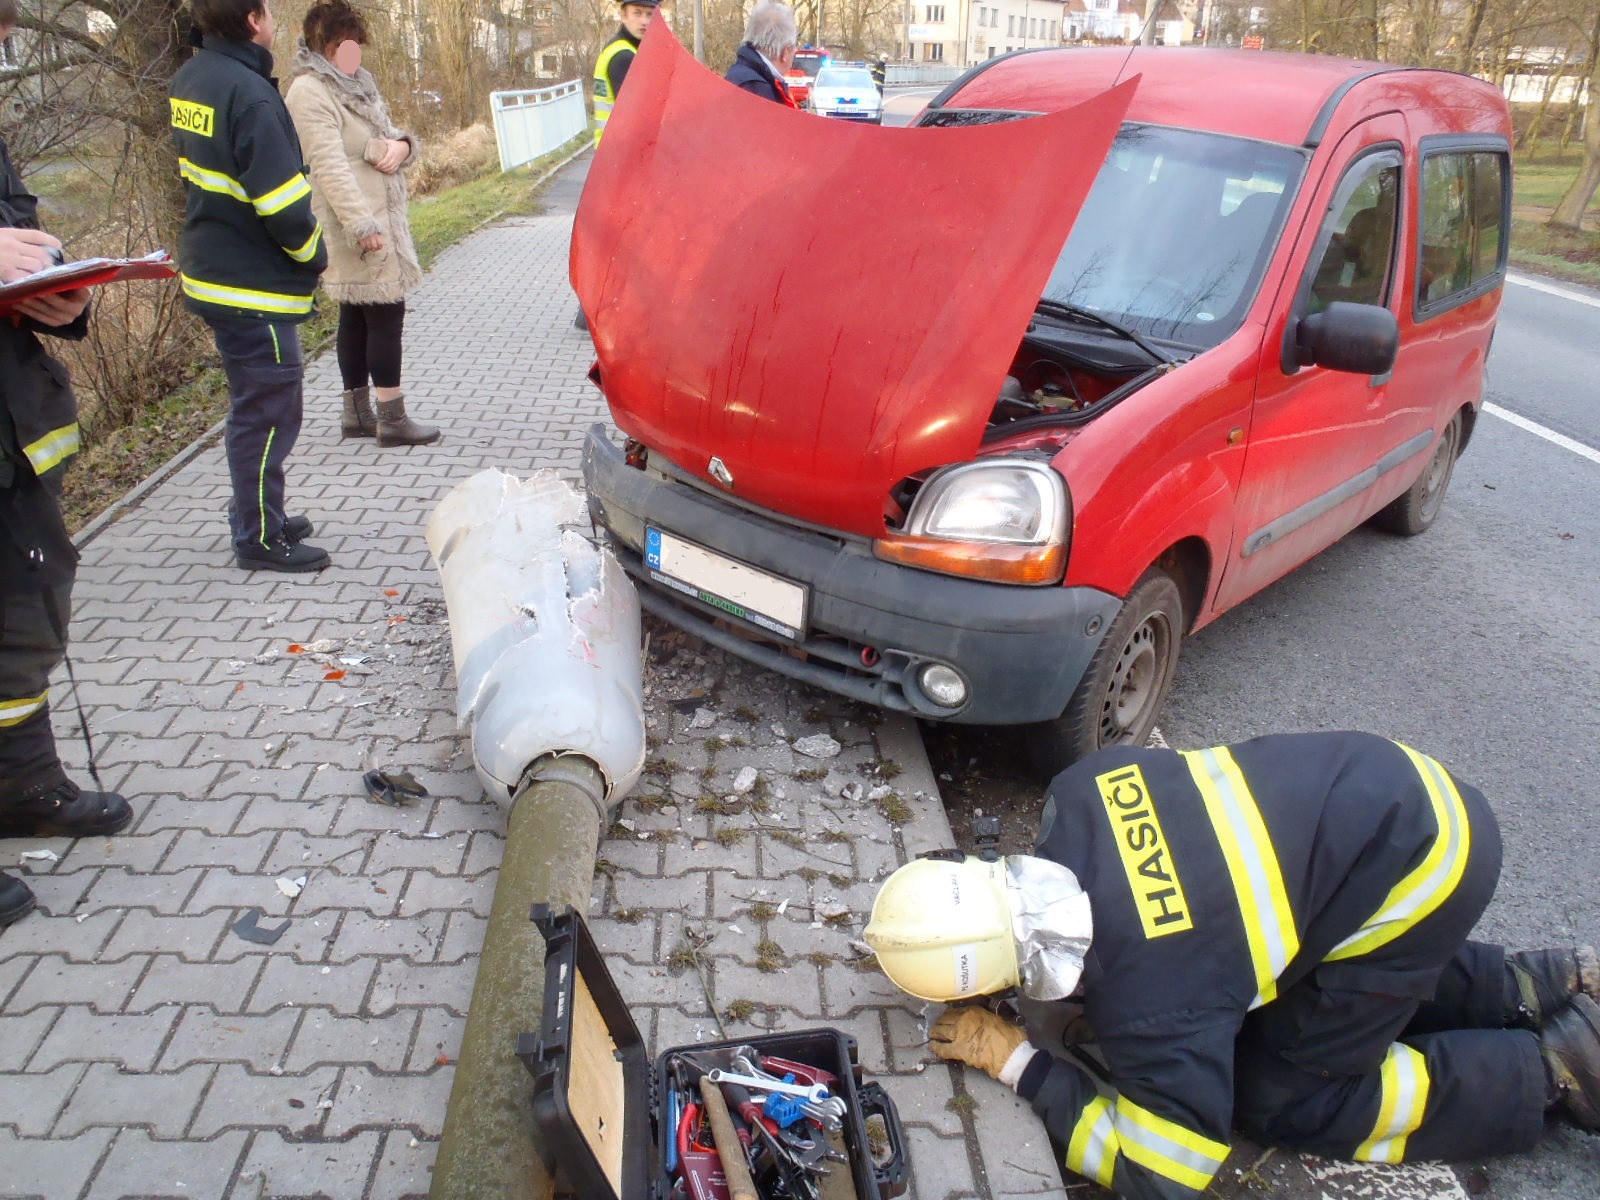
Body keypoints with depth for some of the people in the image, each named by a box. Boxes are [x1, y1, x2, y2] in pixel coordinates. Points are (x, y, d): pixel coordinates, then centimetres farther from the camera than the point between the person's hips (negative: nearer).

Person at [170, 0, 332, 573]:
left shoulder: (190, 78, 8)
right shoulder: (249, 95, -21)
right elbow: (283, 206, -23)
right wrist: (314, 255, -6)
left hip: (212, 271, 9)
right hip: (255, 287, -9)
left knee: (255, 405, 21)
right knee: (268, 413, 2)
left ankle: (258, 516, 33)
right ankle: (260, 538, 12)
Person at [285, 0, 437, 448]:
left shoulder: (359, 81, 16)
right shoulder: (309, 93, -13)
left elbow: (386, 132, 22)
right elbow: (329, 165, -22)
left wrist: (401, 145, -4)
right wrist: (362, 226, -29)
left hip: (381, 215, 9)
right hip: (354, 222, -9)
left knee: (357, 316, 12)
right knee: (386, 313, -8)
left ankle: (356, 412, 19)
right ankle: (392, 419, -2)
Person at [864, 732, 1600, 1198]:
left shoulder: (1146, 1006, -26)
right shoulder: (1074, 796, -10)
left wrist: (1014, 1061, -12)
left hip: (1418, 870, -8)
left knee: (1279, 1099, 4)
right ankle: (1535, 985, 25)